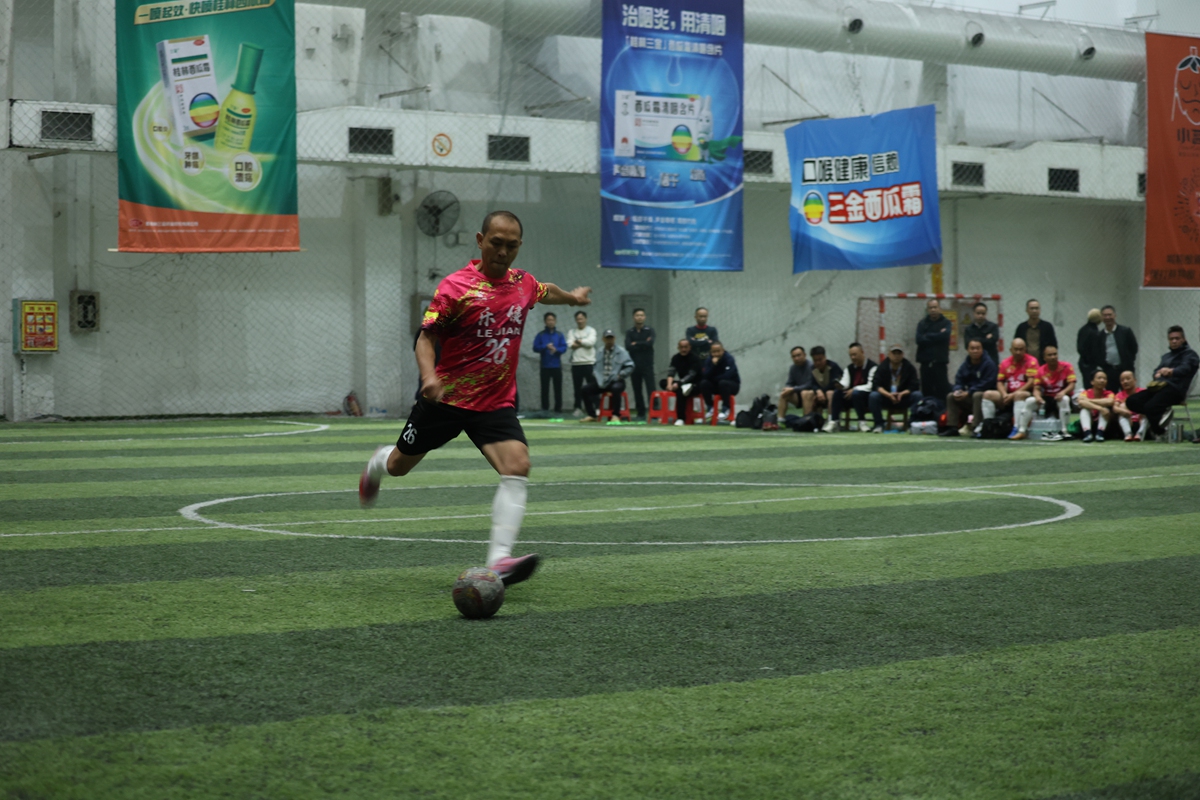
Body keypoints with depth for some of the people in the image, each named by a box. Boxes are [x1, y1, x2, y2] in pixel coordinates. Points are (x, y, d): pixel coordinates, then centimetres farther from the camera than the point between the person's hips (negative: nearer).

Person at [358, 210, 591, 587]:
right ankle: (377, 464, 56)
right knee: (399, 465, 16)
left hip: (496, 404, 3)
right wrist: (429, 376, -31)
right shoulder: (456, 286, -14)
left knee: (517, 466, -23)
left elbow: (546, 291, 28)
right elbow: (426, 336, -13)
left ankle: (499, 559, -32)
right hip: (446, 398, -3)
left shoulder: (523, 283, 3)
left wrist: (572, 297, 46)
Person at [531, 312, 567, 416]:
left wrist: (556, 349, -19)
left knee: (558, 388, 2)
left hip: (557, 365, 1)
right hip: (545, 366, -1)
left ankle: (558, 408, 7)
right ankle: (545, 408, 5)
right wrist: (546, 347, -17)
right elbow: (535, 348, -3)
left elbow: (564, 348, -1)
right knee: (545, 388, 0)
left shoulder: (559, 335, 5)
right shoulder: (540, 335, 4)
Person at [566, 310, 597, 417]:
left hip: (589, 363, -2)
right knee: (577, 387, 4)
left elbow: (591, 342, -12)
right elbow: (570, 344, -5)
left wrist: (578, 341, -5)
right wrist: (584, 343, -11)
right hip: (576, 363, 2)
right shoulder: (572, 332, 12)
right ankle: (578, 408, 10)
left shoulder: (591, 330, 7)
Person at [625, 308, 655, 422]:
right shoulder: (629, 332, 8)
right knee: (637, 391, 6)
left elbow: (650, 343, -14)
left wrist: (636, 344, -7)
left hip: (647, 365, -3)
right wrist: (643, 344, -9)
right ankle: (641, 414, 12)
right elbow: (628, 346, -8)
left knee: (651, 390, -10)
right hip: (635, 365, 3)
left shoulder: (649, 330, 3)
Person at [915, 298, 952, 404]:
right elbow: (919, 339, -5)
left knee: (941, 390, -4)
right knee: (926, 390, 3)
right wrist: (936, 337, -9)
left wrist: (928, 336, -5)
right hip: (926, 361, 2)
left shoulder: (946, 322, 5)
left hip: (940, 361, -2)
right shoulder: (922, 324, 10)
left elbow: (944, 336, -14)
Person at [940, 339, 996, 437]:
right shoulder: (965, 365, 7)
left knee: (977, 395, -36)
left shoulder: (989, 364, -13)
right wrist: (957, 390, -18)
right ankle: (952, 428, -7)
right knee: (950, 396, -4)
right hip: (969, 396, 7)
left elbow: (988, 383, -20)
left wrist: (968, 392, -23)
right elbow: (958, 382, 8)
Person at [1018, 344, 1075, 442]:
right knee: (1029, 401, -18)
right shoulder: (1041, 370, 0)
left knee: (1064, 399, -37)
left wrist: (1063, 392, -36)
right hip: (1047, 398, 3)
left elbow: (1072, 385, -15)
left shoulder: (1066, 367, -8)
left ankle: (1063, 431, -28)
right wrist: (1037, 396, -27)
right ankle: (1022, 431, -16)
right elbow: (1036, 388, -3)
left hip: (1061, 397, -3)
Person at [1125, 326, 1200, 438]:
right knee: (1131, 401, -15)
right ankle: (1161, 413, -13)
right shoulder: (1166, 356, 31)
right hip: (1159, 386, 8)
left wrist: (1171, 371, -37)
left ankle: (1159, 431, -10)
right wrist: (1158, 374, -7)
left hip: (1175, 388, -8)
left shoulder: (1189, 354, 6)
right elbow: (1157, 371, 21)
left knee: (1150, 406, -32)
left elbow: (1185, 368, -15)